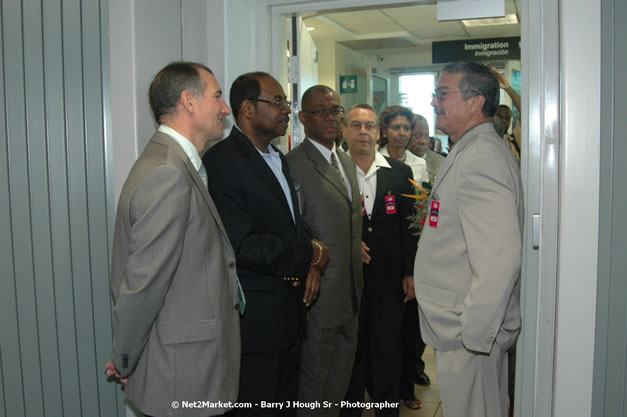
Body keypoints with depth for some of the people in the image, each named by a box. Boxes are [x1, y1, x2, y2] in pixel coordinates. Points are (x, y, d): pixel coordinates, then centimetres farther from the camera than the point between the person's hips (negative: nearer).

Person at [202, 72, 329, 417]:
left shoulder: (279, 159, 14)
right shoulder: (222, 161, -16)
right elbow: (243, 246, -24)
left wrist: (311, 263, -1)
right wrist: (310, 257, -11)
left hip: (289, 315, 9)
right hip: (254, 320, -8)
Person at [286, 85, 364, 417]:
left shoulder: (347, 162, 13)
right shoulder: (294, 164, -15)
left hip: (350, 297, 8)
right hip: (319, 298, -8)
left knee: (340, 379, 22)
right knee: (313, 388, 8)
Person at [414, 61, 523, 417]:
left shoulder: (481, 157, -20)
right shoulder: (470, 151, 14)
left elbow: (499, 257, -29)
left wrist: (473, 335, -23)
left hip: (471, 333, -10)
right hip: (467, 325, 10)